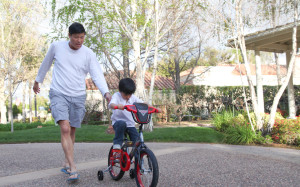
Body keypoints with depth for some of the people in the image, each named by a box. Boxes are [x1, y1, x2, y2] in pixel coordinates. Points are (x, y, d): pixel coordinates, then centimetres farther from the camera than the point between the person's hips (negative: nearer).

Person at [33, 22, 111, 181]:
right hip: (59, 94, -2)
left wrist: (106, 93, -25)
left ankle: (66, 164, 28)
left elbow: (97, 75, -10)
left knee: (72, 131, 9)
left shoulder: (88, 54, -3)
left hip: (78, 96, 2)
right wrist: (38, 80, 26)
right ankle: (73, 168, -18)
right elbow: (46, 64, 15)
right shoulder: (56, 47, -1)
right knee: (65, 128, -19)